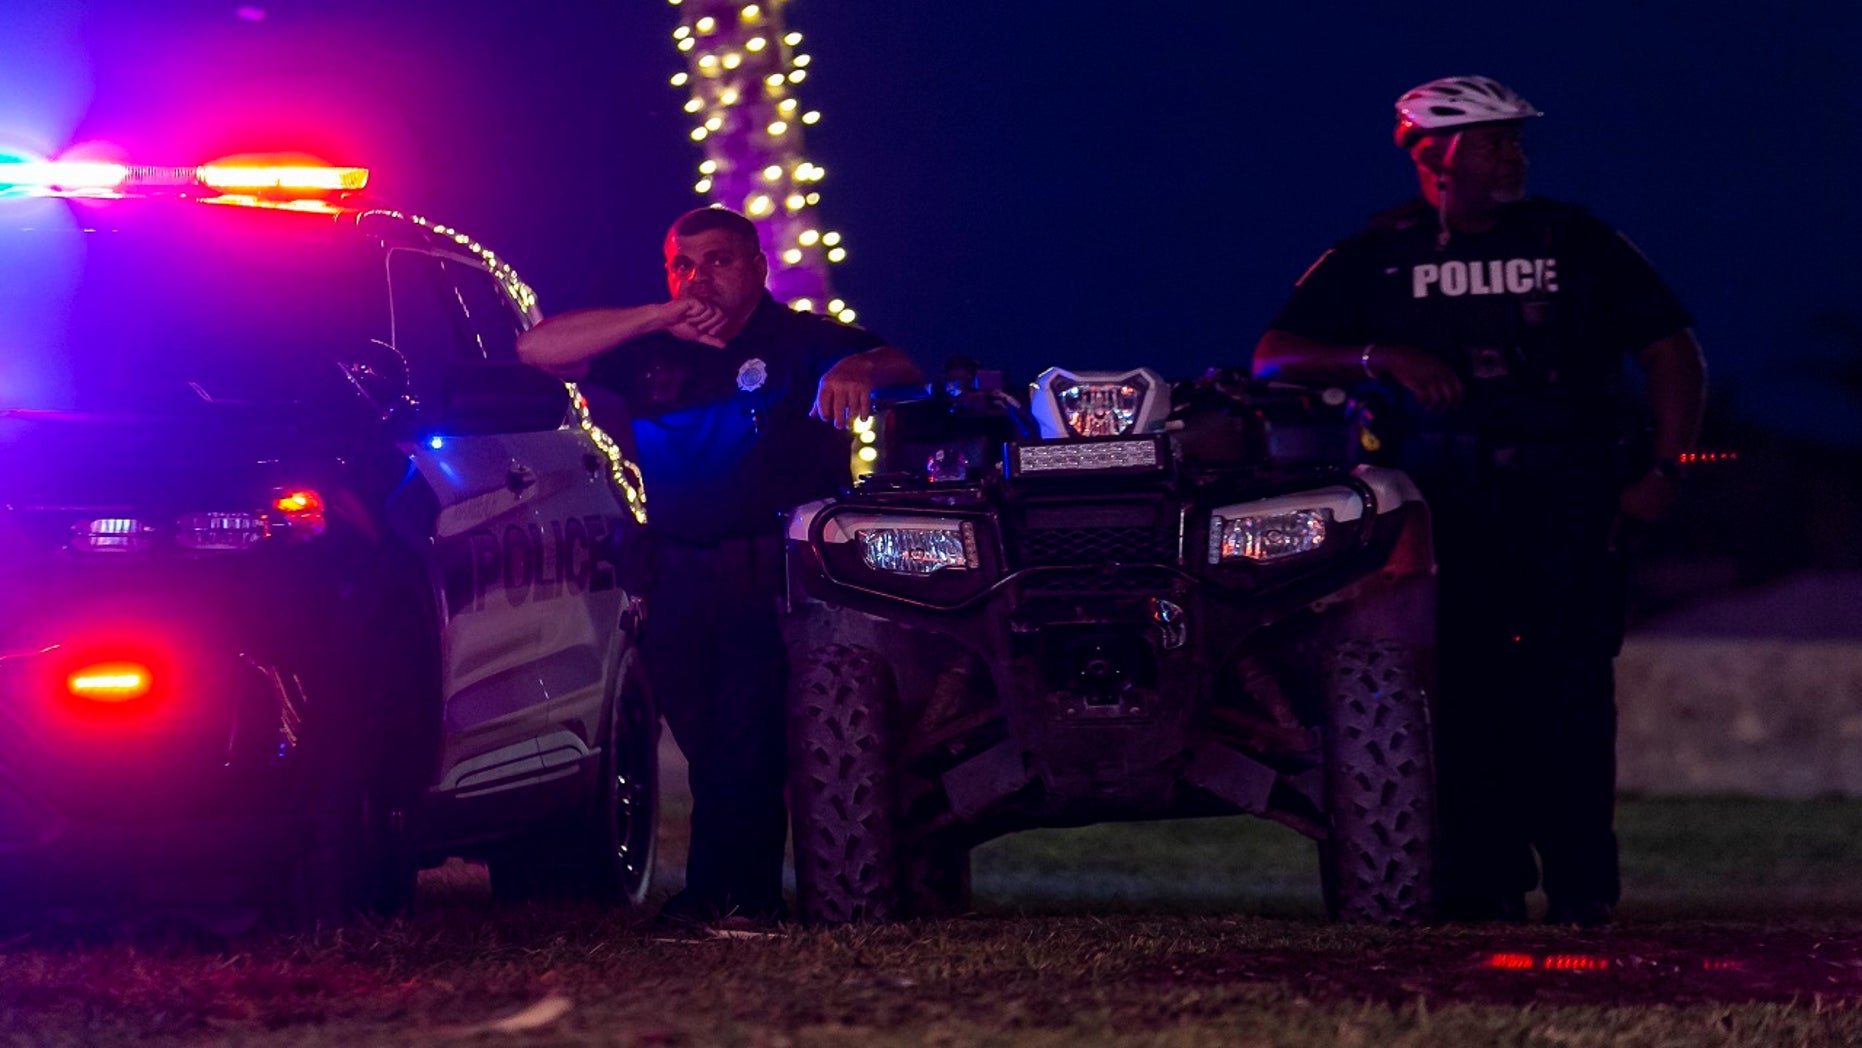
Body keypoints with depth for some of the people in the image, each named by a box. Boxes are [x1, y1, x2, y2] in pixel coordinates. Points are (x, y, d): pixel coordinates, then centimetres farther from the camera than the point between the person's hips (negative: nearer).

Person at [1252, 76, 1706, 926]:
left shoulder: (1577, 243, 13)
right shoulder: (1374, 257, 11)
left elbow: (1672, 350, 14)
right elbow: (1274, 359, 5)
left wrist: (1662, 469, 2)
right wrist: (1379, 358, -12)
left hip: (1567, 496, 0)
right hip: (1440, 497, 0)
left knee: (1569, 682, -11)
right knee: (1461, 680, -10)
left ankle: (1581, 885, -10)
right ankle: (1481, 881, -7)